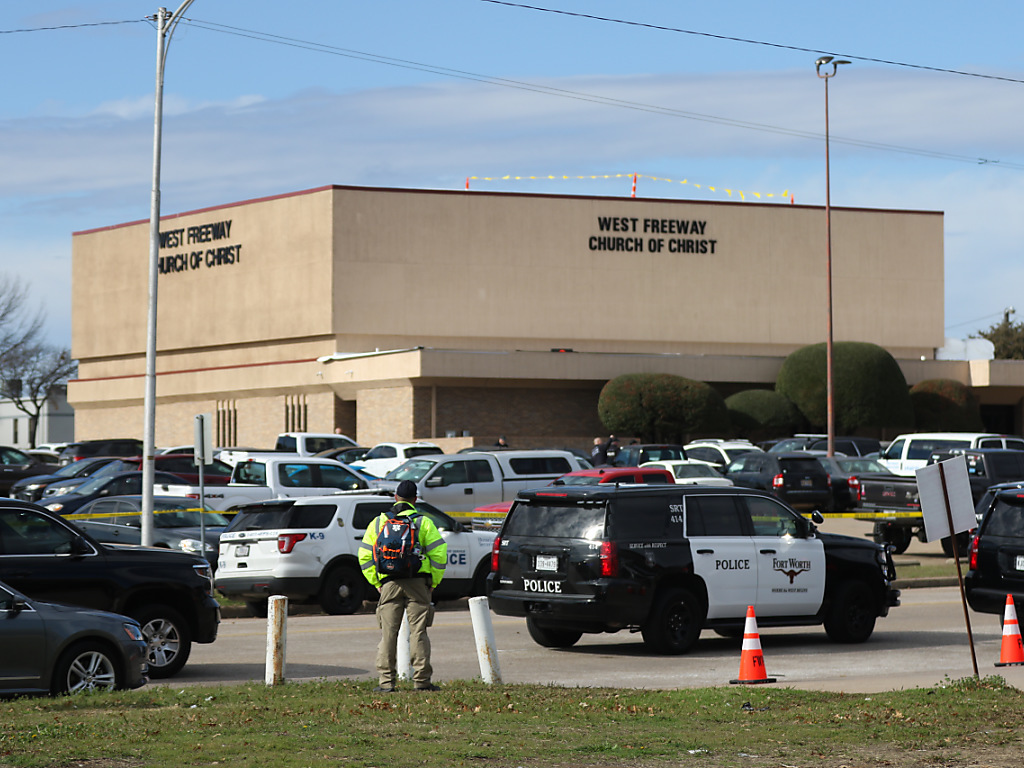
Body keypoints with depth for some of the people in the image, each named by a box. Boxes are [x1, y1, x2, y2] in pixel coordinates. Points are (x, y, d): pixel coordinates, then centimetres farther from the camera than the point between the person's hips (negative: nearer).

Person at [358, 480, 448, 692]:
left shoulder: (378, 523, 10)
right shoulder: (423, 522, 2)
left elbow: (365, 557, 8)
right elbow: (439, 553, -4)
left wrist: (377, 583, 12)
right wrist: (434, 581, 5)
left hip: (389, 584, 1)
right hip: (418, 582, -1)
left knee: (388, 633, 5)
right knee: (418, 631, 1)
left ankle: (386, 681, 2)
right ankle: (421, 680, 0)